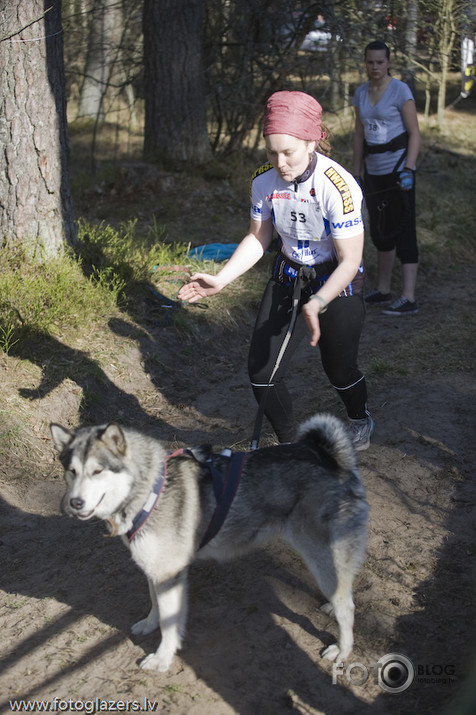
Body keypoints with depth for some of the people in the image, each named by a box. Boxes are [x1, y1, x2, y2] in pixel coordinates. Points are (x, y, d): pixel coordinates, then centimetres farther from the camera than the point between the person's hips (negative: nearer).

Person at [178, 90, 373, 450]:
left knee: (339, 370, 8)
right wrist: (220, 280, -10)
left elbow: (350, 261, -25)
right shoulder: (264, 181, -12)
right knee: (262, 371, -3)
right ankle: (290, 445, 21)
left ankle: (361, 419, 44)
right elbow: (258, 239, 2)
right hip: (288, 278, 5)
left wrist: (316, 305, -39)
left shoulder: (339, 187, -29)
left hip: (337, 284, -4)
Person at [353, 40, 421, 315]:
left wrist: (408, 170, -22)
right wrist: (356, 174, 12)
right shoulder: (361, 93, 9)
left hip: (398, 167, -7)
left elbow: (415, 133, -11)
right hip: (375, 170, 7)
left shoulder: (401, 90, -10)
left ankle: (409, 300, -8)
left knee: (403, 232, -8)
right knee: (380, 232, 15)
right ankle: (383, 290, 29)